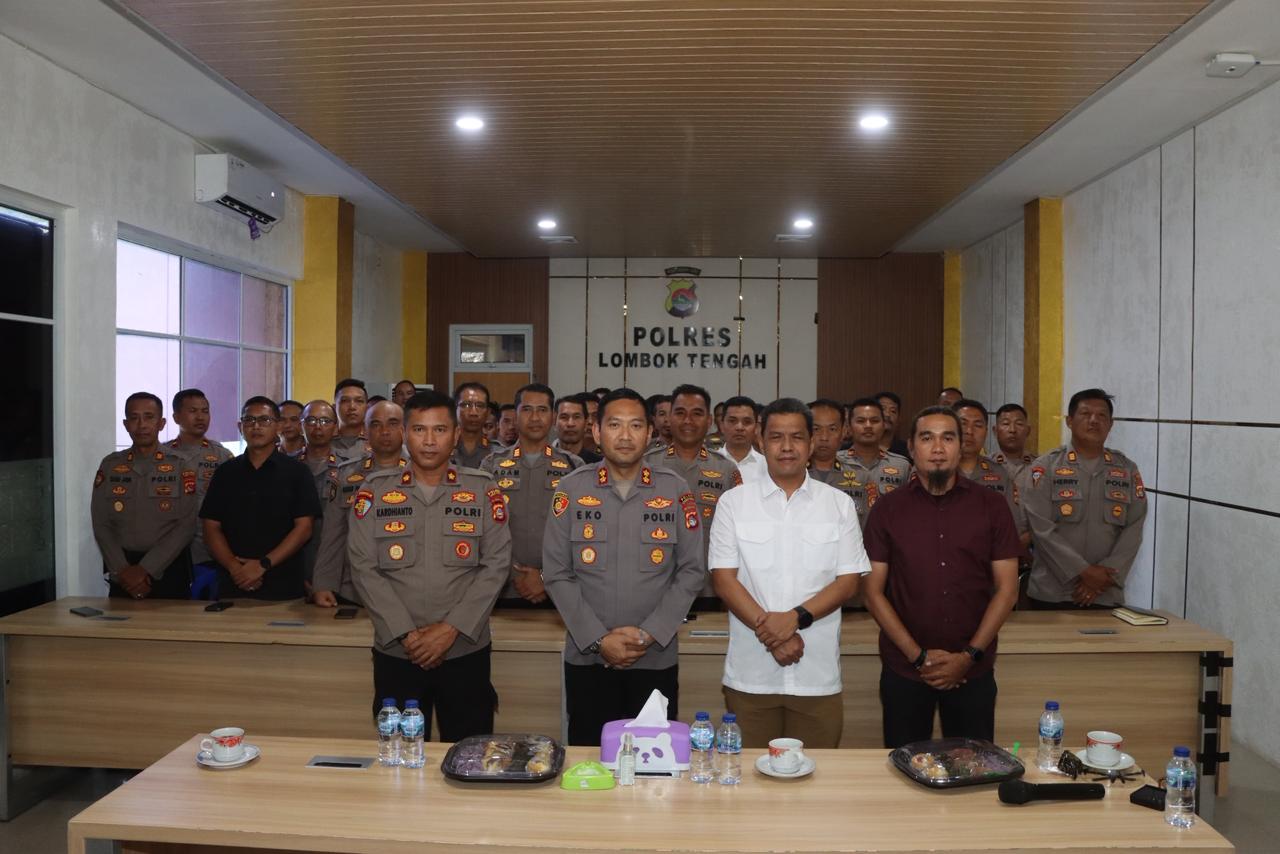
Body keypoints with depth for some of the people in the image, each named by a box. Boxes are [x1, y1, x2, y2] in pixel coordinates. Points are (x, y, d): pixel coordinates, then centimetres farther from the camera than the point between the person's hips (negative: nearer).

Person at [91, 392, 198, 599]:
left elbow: (186, 526, -9)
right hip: (122, 575, 2)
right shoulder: (110, 465, 6)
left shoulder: (181, 466, -2)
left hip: (169, 569, -2)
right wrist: (122, 570, -10)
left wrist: (145, 569, -14)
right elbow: (101, 525, 2)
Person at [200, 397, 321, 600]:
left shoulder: (296, 472, 1)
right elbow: (212, 528, 5)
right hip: (232, 584, 3)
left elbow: (304, 527, -6)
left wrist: (263, 564, -15)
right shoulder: (225, 472, 10)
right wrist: (234, 566, -11)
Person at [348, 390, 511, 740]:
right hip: (395, 653, 1)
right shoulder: (374, 490, 2)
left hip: (466, 651, 0)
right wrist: (406, 633, -11)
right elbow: (364, 567, -3)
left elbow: (496, 564, -3)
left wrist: (451, 628, -11)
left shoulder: (483, 491, 1)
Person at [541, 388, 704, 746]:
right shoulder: (571, 488, -2)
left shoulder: (675, 490, 0)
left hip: (657, 659, 0)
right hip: (587, 658, 0)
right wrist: (598, 639, -9)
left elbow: (691, 572, 0)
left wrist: (649, 634, -9)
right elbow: (556, 574, -3)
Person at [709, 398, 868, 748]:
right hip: (749, 676, 0)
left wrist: (795, 617, -13)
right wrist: (770, 632, -13)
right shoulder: (734, 502, 3)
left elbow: (848, 582, 1)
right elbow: (724, 579, -3)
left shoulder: (839, 504, 5)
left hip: (818, 676, 1)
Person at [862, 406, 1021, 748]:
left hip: (973, 670, 1)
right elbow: (873, 592, -1)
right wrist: (918, 655, -9)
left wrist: (969, 655, -8)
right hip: (903, 670, 0)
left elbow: (1007, 589, 1)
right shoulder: (887, 510, 0)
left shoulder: (991, 507, 2)